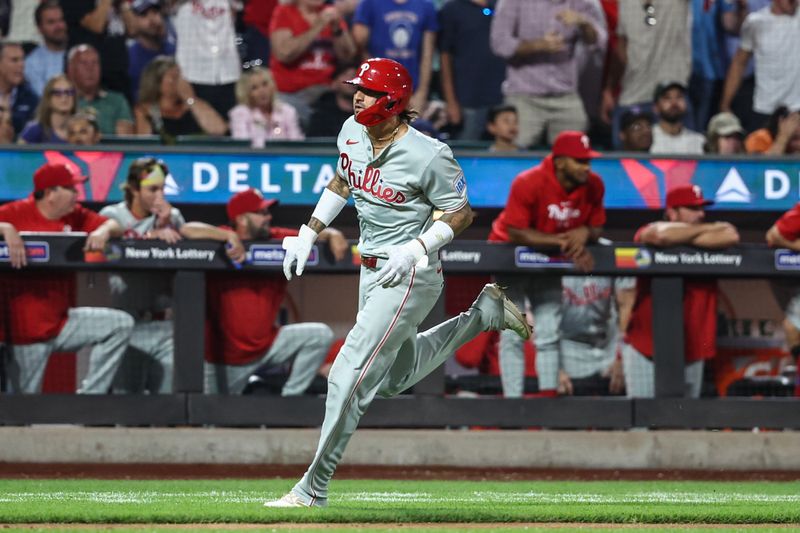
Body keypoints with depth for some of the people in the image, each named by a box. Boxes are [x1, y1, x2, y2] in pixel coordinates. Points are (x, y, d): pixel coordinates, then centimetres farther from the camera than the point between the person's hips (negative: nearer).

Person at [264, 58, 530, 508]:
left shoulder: (429, 156, -21)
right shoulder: (352, 133, 0)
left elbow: (461, 214, -12)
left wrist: (415, 249, -23)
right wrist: (309, 234, 13)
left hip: (409, 278, -9)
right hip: (371, 268, 9)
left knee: (350, 377, -12)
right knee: (395, 377, 24)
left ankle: (314, 490, -4)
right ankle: (485, 312, 35)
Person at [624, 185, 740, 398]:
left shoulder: (709, 239, 9)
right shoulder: (647, 232, -2)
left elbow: (731, 237, -13)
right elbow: (663, 234, -26)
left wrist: (685, 238, -11)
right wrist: (707, 229, -9)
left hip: (692, 350, 4)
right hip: (646, 348, -4)